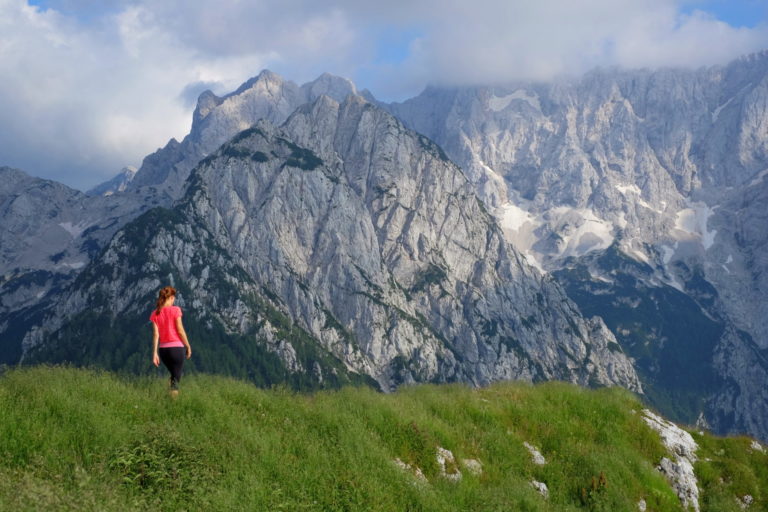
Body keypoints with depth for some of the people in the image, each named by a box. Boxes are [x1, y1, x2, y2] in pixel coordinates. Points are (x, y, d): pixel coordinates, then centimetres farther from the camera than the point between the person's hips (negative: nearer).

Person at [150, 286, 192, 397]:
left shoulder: (155, 314, 5)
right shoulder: (175, 310, -7)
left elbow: (155, 334, 1)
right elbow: (180, 330, -9)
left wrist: (155, 353, 1)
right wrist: (188, 346, 1)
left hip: (163, 349, 5)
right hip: (176, 347, -5)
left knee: (174, 375, 24)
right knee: (176, 377, -2)